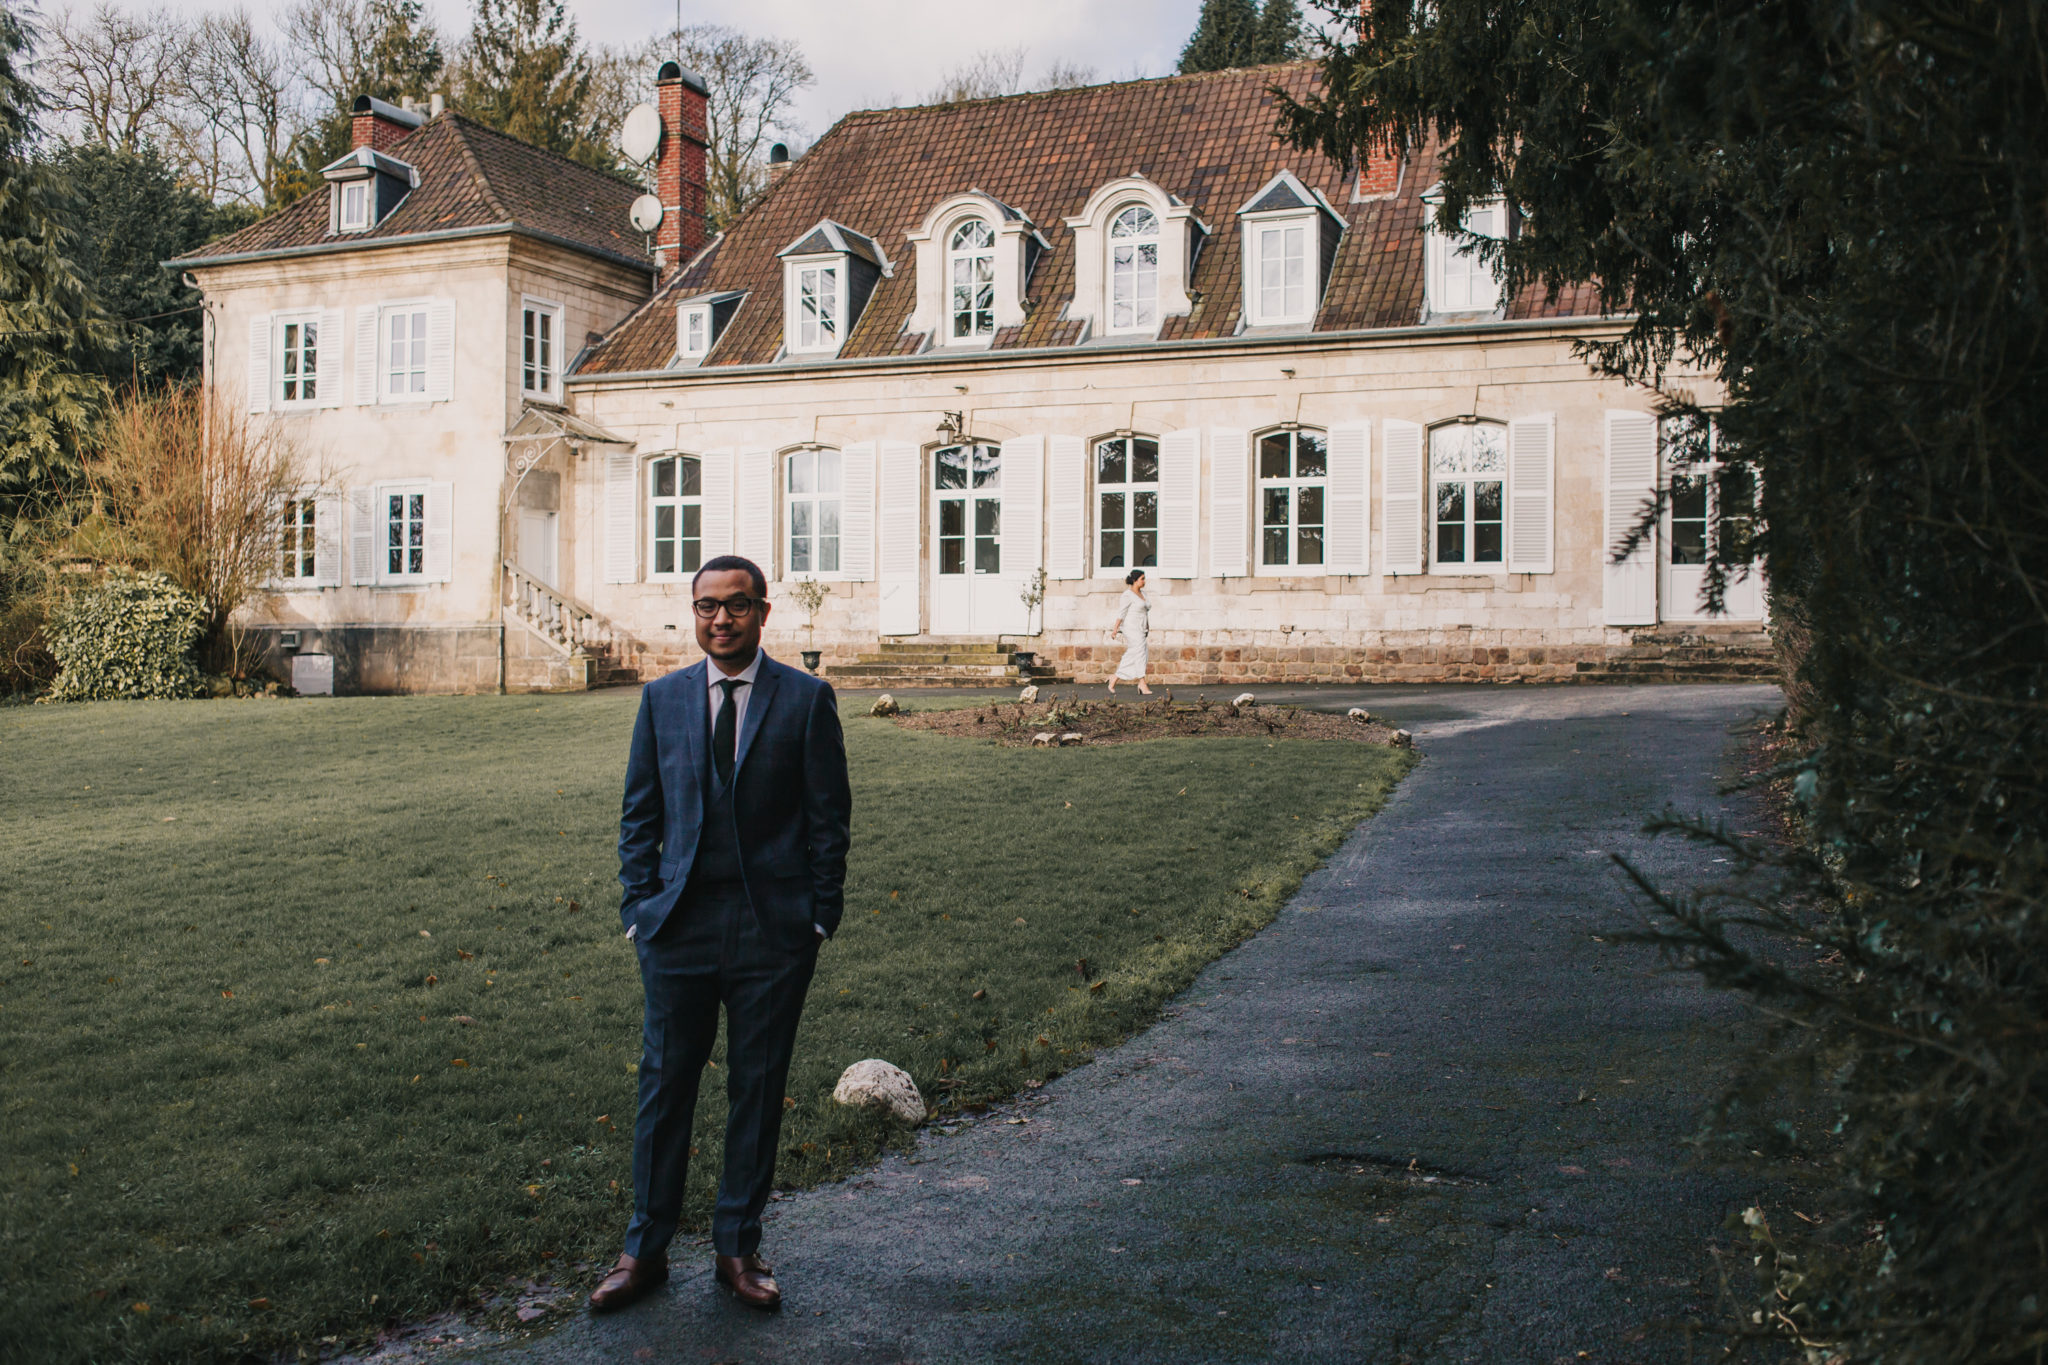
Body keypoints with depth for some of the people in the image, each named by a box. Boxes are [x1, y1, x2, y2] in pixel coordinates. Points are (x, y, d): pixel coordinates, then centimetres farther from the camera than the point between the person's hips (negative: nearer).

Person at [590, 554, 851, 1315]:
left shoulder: (807, 700, 0)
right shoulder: (662, 699, 7)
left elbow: (829, 816, 1)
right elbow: (638, 815, 9)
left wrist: (821, 916, -3)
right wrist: (639, 910, 2)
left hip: (773, 928, -1)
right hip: (679, 929, 2)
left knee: (758, 1090, 8)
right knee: (664, 1085, 8)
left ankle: (738, 1248, 23)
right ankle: (645, 1250, 22)